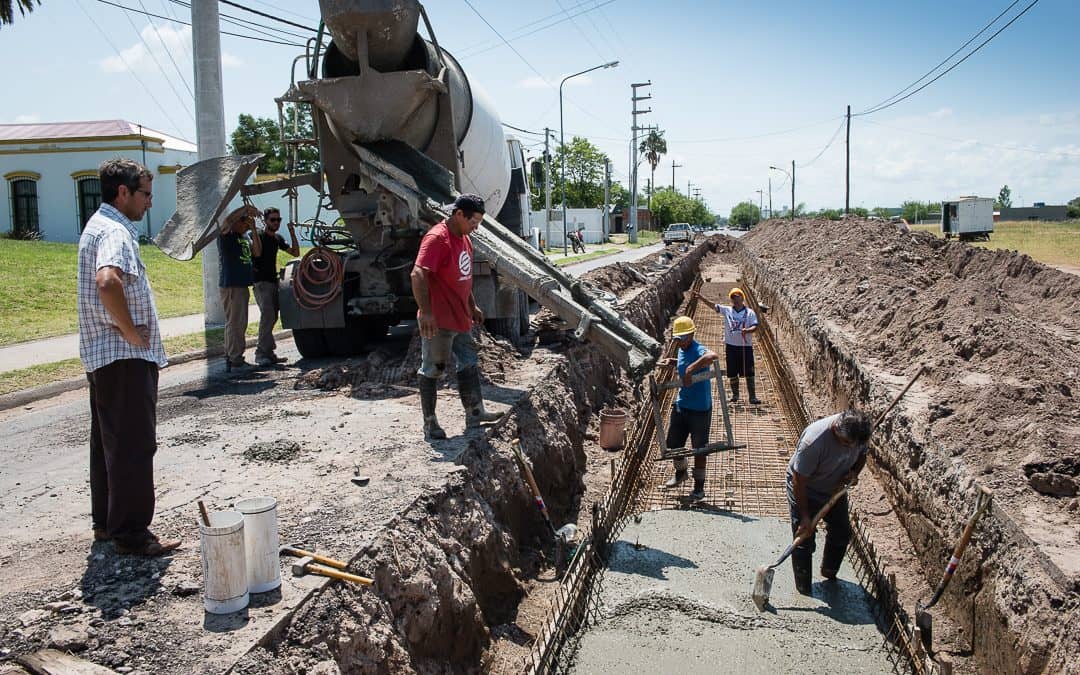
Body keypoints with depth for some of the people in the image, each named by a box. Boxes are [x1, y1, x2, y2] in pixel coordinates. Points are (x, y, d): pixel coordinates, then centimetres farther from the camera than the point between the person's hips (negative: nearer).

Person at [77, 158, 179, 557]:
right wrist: (132, 332, -24)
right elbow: (107, 282, -36)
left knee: (108, 442, 17)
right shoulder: (115, 232, -17)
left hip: (103, 356, 11)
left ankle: (106, 523, 28)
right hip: (125, 358, -11)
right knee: (133, 446, -5)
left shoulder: (99, 226, 18)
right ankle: (131, 534, 2)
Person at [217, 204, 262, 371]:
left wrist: (254, 229, -3)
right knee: (234, 323, -9)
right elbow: (227, 221, -29)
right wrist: (245, 208, -28)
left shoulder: (246, 236, 16)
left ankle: (231, 356, 23)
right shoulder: (226, 236, -7)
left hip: (242, 285, 9)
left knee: (240, 324, 14)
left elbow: (257, 252, 4)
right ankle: (235, 359, -8)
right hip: (230, 285, -9)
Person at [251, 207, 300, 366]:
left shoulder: (278, 239, 14)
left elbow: (296, 253, 16)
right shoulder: (258, 235, -8)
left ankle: (268, 353, 16)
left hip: (273, 281, 8)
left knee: (272, 317, 9)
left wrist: (292, 233, 7)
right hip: (261, 281, -8)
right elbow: (257, 252, -21)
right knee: (267, 314, -20)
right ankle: (261, 353, -21)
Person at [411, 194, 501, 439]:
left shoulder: (464, 239, 12)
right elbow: (418, 274, -27)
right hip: (437, 321, -9)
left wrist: (473, 306, 24)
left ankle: (474, 414, 22)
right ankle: (429, 423, 10)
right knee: (432, 370, 2)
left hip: (460, 319, 9)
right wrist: (425, 312, -33)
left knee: (469, 365, 13)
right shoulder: (437, 238, -18)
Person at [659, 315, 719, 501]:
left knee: (699, 449, 6)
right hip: (681, 405, 8)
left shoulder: (699, 351, -22)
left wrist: (690, 369, -48)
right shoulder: (682, 350, 4)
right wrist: (673, 362, 10)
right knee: (673, 444, 17)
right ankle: (680, 473, 44)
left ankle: (699, 487, 22)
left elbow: (713, 356, -47)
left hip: (700, 409, -8)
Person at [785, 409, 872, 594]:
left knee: (842, 533, 17)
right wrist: (805, 516, -24)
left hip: (835, 488, 6)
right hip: (805, 490, -6)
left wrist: (854, 472, -19)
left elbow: (861, 455, 3)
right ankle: (804, 592, 14)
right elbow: (799, 481, -29)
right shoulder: (814, 441, -40)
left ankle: (829, 572, 41)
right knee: (804, 541, -3)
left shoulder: (858, 432, -22)